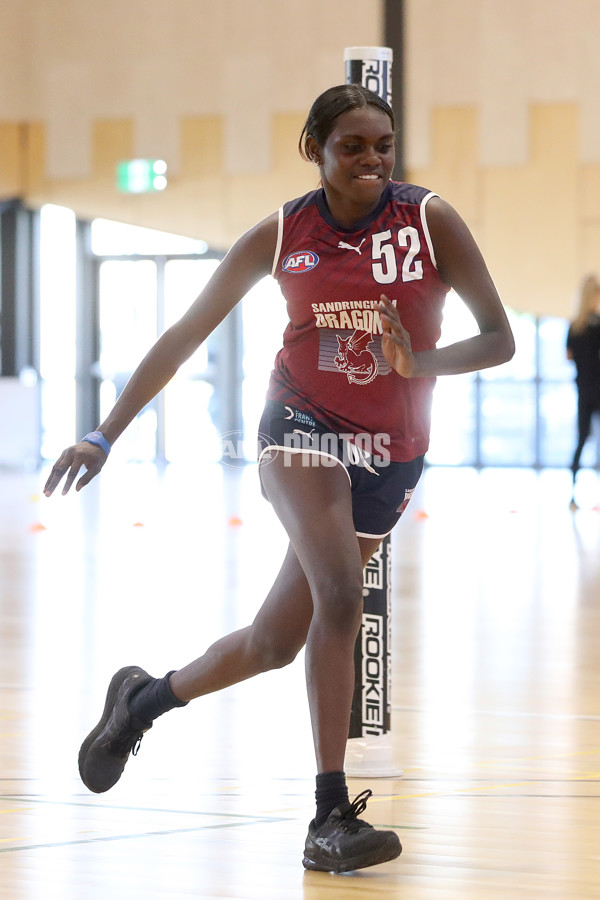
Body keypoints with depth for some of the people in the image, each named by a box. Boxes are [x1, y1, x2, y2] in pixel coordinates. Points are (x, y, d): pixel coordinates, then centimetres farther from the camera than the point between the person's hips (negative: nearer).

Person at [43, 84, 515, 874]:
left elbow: (499, 339, -8)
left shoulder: (431, 222, -8)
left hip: (393, 452, 2)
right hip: (303, 424, -2)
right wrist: (106, 435, -2)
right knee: (341, 594, -27)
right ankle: (331, 818, -25)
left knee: (276, 643, 5)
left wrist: (419, 362, -28)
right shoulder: (282, 235, -5)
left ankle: (146, 697, 34)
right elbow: (187, 334, 1)